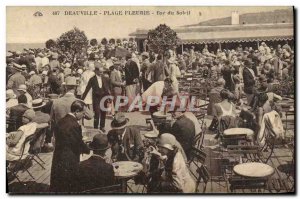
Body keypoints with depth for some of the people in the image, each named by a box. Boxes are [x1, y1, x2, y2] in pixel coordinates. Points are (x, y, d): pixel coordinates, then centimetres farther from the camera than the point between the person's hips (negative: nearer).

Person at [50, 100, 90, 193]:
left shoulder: (61, 121, 4)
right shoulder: (75, 125, -22)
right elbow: (79, 144, -13)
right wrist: (89, 151, 6)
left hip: (57, 159, 8)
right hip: (69, 162, -8)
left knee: (56, 187, 18)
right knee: (69, 188, 6)